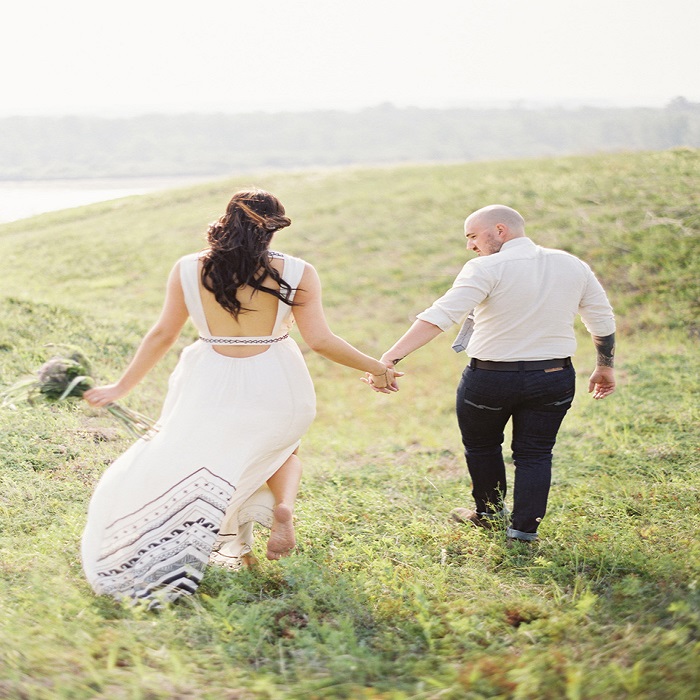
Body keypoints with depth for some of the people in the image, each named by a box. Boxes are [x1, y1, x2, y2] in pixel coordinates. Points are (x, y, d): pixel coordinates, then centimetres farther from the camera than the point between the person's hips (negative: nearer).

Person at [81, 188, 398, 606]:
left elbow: (162, 336, 2)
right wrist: (376, 368, 5)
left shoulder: (189, 270, -2)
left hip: (212, 386, 0)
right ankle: (284, 506, 0)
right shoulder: (296, 274, -6)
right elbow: (320, 340, -9)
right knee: (283, 449, 28)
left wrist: (121, 388, 13)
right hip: (277, 386, 0)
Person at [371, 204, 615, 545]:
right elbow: (603, 322, 10)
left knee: (481, 445, 20)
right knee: (534, 454, 14)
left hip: (489, 379, -3)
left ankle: (490, 513, 37)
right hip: (553, 379, 4)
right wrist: (605, 366, 24)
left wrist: (391, 357, -31)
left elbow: (440, 316, -26)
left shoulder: (487, 269, -15)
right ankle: (523, 533, 11)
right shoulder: (573, 267, 3)